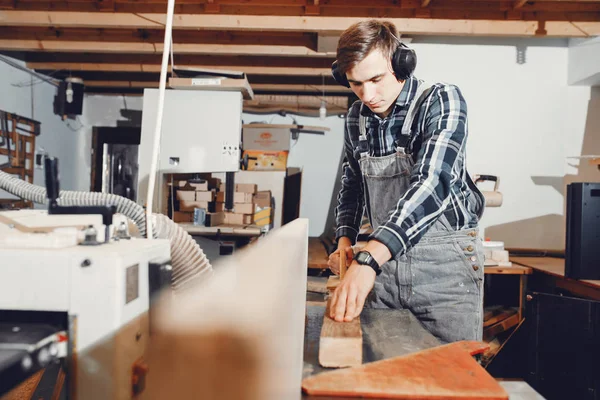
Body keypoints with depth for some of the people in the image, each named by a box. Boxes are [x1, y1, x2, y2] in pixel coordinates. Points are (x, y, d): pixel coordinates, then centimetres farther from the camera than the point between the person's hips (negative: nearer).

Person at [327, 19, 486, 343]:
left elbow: (432, 182, -28)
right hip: (383, 260, 4)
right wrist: (345, 240, -1)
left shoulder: (441, 100, -13)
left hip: (444, 261, -4)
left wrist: (368, 259, -39)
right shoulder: (356, 118, 5)